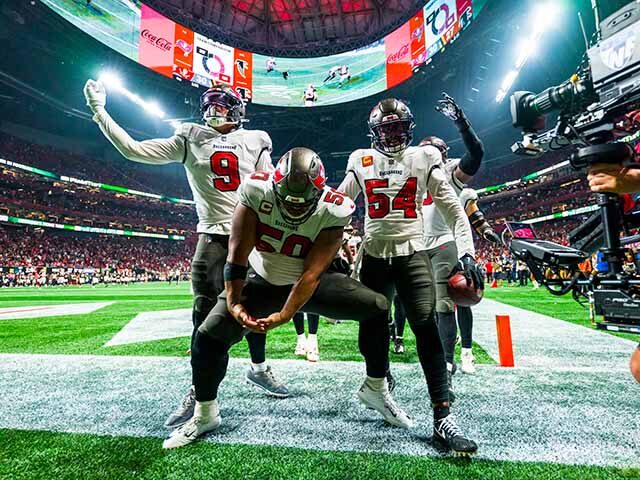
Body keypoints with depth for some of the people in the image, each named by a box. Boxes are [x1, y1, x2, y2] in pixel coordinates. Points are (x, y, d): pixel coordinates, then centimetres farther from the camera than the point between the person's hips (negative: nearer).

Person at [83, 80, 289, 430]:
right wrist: (99, 111, 4)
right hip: (213, 236, -1)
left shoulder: (255, 142, 9)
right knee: (206, 314, -4)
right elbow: (133, 149, 6)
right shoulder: (190, 140, 7)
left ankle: (258, 368, 31)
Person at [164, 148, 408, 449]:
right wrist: (234, 303, -26)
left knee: (378, 308, -13)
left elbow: (311, 274, -26)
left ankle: (375, 389, 10)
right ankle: (204, 414, 16)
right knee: (208, 335, -12)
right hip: (262, 281, 1)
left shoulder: (332, 211, -25)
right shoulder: (257, 192, -24)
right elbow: (237, 256, -21)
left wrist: (283, 316, -33)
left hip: (307, 283, 0)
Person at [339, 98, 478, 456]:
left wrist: (467, 252, -4)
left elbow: (453, 208, 4)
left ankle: (443, 418, -5)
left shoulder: (424, 158, 5)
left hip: (413, 254, -1)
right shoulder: (361, 161, 8)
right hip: (374, 255, 2)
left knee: (426, 328, -12)